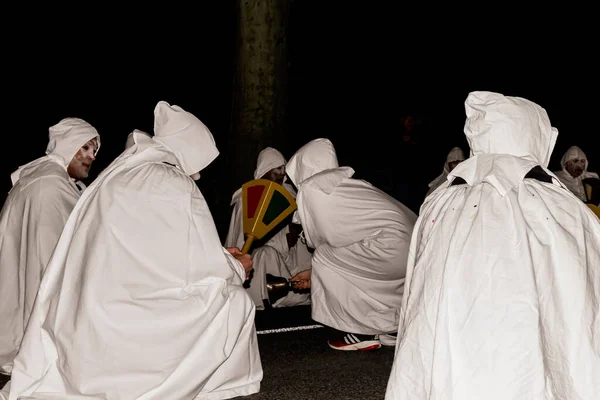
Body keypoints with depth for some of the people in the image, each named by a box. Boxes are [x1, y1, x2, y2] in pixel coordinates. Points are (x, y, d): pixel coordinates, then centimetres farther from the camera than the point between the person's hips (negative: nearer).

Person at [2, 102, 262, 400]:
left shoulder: (118, 174, 13)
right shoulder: (176, 187, -11)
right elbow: (208, 273, -10)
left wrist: (218, 255, 23)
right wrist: (237, 268, 11)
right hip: (120, 332, -8)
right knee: (234, 301, 4)